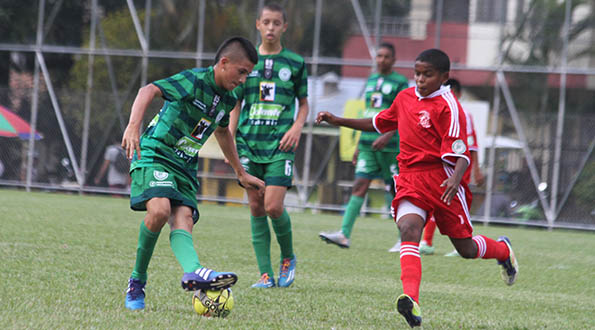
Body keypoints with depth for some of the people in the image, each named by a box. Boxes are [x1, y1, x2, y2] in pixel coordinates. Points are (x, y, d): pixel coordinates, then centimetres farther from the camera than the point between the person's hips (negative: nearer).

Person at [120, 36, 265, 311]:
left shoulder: (227, 99, 12)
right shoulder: (194, 81, -14)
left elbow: (222, 132, 33)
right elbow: (149, 91, -26)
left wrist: (241, 173, 41)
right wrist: (133, 126, -43)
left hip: (185, 166, 7)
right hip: (155, 155, -7)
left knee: (183, 221, -17)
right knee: (160, 210, -29)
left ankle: (194, 273, -44)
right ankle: (137, 280, -12)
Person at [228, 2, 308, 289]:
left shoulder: (295, 63, 5)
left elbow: (304, 103, 14)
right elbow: (236, 103, 14)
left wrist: (297, 127, -5)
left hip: (280, 145, -2)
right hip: (249, 143, 2)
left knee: (274, 206, -13)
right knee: (256, 208, 0)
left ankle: (288, 257, 13)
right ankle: (266, 274, 4)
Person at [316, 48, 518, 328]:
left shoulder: (448, 106, -10)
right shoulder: (405, 98, 10)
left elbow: (460, 153, -17)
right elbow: (379, 123, 29)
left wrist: (455, 179, -36)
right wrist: (339, 121, 24)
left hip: (441, 177, -5)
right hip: (410, 178, 5)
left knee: (466, 249, 6)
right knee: (409, 229, -24)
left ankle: (502, 250, 41)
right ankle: (411, 300, -39)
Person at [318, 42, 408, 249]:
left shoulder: (400, 83, -2)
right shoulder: (371, 80, 17)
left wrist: (387, 136, -25)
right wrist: (359, 145, 21)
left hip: (389, 145, -5)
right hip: (368, 144, 5)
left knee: (394, 191, 0)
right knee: (360, 185, -6)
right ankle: (344, 234, -14)